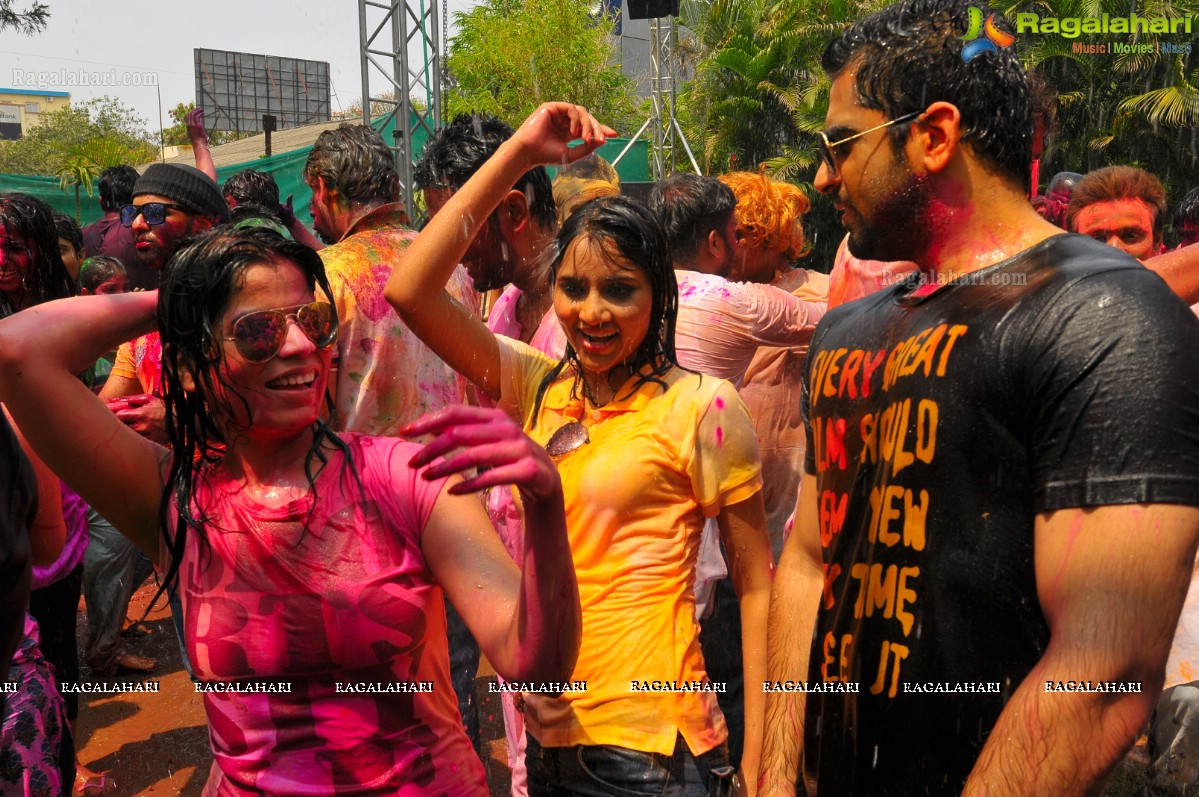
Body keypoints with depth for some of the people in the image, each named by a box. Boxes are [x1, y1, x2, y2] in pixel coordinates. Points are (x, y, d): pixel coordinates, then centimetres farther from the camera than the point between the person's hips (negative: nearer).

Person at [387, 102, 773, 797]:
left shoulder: (701, 407, -11)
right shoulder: (542, 388, 2)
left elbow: (756, 585, -7)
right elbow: (411, 291, -7)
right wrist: (518, 154, -9)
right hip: (550, 731, 5)